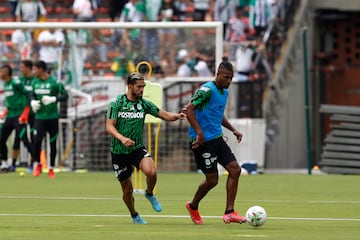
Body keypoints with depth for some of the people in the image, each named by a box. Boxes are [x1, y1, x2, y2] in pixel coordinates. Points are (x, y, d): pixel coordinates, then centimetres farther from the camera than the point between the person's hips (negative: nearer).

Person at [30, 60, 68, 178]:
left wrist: (53, 99, -25)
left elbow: (64, 95, -10)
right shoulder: (35, 82, 7)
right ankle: (37, 165, 13)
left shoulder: (54, 82, -9)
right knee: (36, 141, -10)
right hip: (39, 117, 3)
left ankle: (51, 169, 18)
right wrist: (33, 102, 1)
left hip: (52, 117, -3)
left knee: (53, 143, 5)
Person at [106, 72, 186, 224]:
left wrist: (176, 116, -16)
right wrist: (122, 138, -31)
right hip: (119, 151, -2)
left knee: (151, 172, -28)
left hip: (138, 149, 2)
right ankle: (134, 215, 31)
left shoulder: (144, 104, 2)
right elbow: (109, 127, -13)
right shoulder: (116, 103, -8)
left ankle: (149, 194, 4)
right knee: (127, 189, 4)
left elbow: (163, 114, 6)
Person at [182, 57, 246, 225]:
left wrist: (233, 130, 17)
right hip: (203, 141, -9)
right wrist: (199, 133, -24)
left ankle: (229, 212, 0)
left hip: (217, 139, 9)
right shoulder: (207, 90, -15)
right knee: (212, 180, -4)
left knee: (235, 169, -2)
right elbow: (189, 109, -21)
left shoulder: (224, 92, 14)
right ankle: (193, 206, 23)